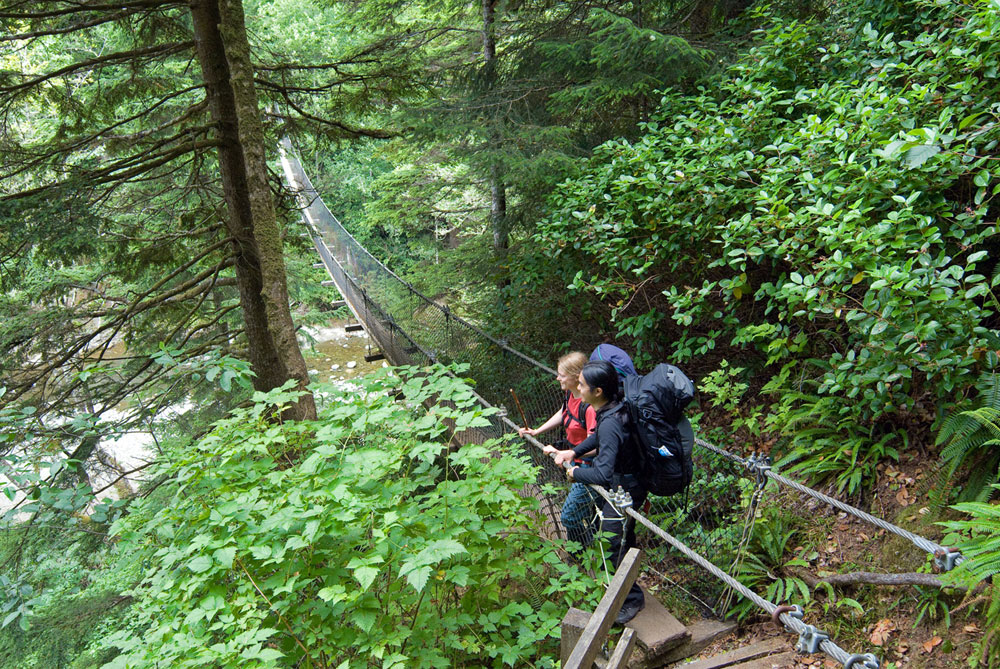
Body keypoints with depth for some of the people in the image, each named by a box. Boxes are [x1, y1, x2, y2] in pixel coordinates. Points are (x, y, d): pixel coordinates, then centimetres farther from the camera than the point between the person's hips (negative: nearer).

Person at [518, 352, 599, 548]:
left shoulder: (589, 406, -32)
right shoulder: (570, 394, -3)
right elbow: (561, 414, 18)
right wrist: (536, 432, 15)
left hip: (590, 467, -9)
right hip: (578, 462, 9)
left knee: (569, 515, 0)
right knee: (589, 511, 26)